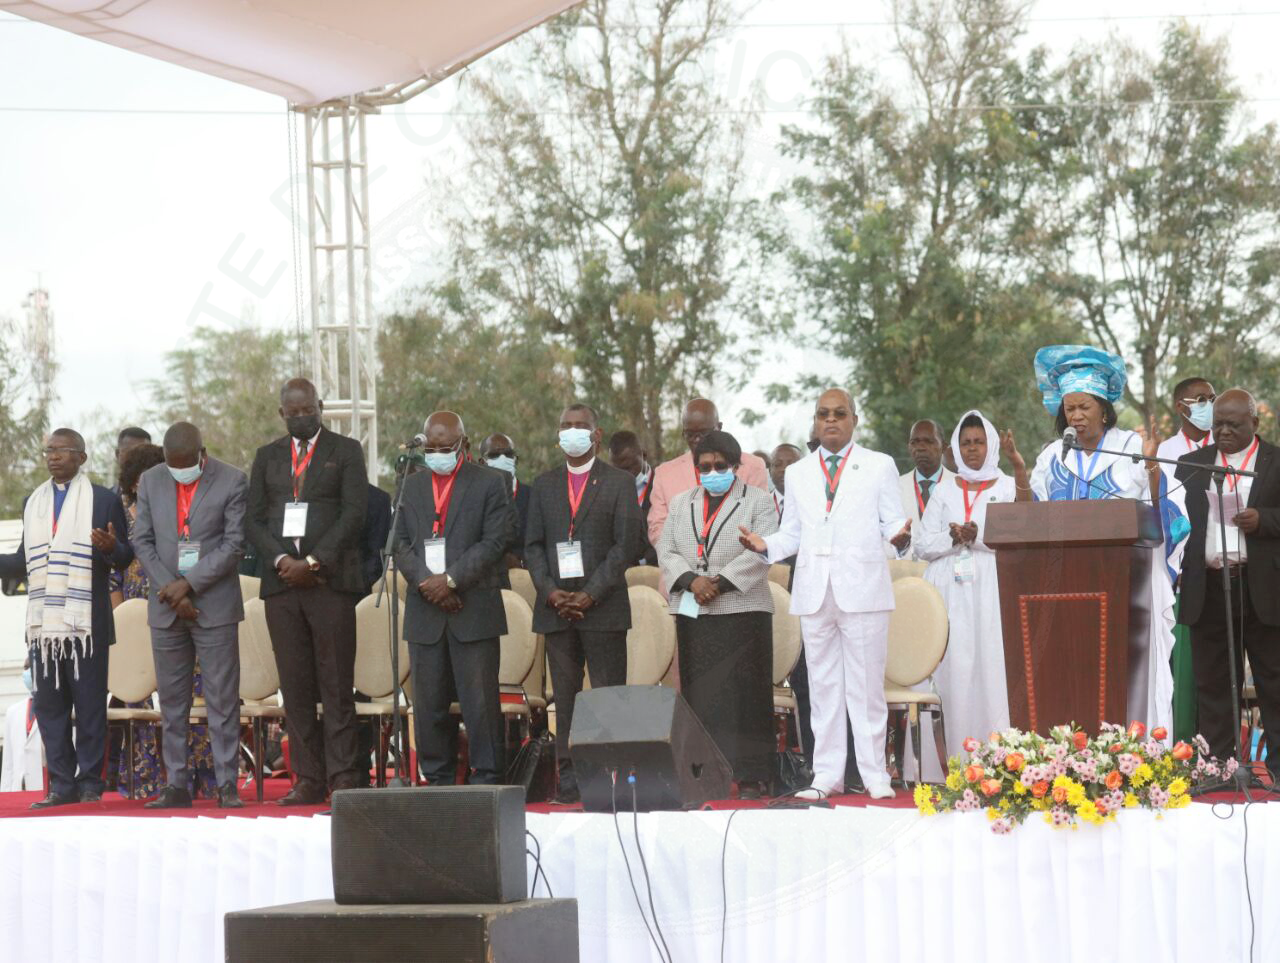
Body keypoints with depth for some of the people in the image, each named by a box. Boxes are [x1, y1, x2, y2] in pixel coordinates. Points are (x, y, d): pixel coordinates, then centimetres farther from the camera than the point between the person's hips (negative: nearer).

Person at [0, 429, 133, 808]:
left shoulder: (105, 500, 4)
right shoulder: (33, 502, 16)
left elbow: (125, 557, 1)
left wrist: (111, 547, -19)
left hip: (87, 622, -4)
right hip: (43, 622, 4)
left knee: (90, 705, -1)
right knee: (48, 705, 4)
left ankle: (90, 784, 4)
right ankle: (62, 785, 10)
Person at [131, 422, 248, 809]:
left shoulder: (232, 482, -3)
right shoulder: (151, 481, 8)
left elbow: (233, 544, -7)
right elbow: (142, 540, 6)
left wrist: (189, 585, -13)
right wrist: (170, 590, -5)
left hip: (214, 605, -4)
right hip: (166, 606, 4)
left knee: (222, 700, -4)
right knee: (172, 701, 5)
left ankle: (227, 784, -2)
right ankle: (176, 784, 9)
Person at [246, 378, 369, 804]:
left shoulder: (345, 451, 6)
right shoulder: (267, 457, 16)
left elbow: (354, 514, -3)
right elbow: (254, 518, 11)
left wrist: (313, 561, -11)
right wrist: (281, 560, -6)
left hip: (330, 579, -3)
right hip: (281, 581, 3)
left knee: (336, 685, -6)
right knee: (296, 688, 2)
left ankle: (343, 778, -5)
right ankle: (308, 780, 4)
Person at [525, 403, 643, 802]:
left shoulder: (619, 483, 4)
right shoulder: (544, 484, 16)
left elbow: (627, 544, -3)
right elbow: (533, 545, 12)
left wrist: (591, 594, -12)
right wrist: (549, 591, -4)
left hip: (603, 607, -3)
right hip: (556, 608, 3)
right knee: (565, 698, 3)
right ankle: (569, 780, 4)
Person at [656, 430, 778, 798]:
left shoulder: (759, 502, 5)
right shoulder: (681, 503, 19)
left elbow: (760, 554, -7)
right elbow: (666, 550, 9)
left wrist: (720, 583, -15)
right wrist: (691, 580, -9)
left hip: (742, 611, -4)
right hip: (692, 613, 4)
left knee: (744, 695, -5)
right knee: (699, 696, 2)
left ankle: (750, 776, -4)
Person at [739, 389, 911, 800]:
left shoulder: (880, 466, 10)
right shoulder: (797, 474, 17)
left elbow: (892, 521, 5)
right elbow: (792, 534, 16)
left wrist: (900, 535, -18)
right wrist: (765, 544, -3)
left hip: (862, 587, -3)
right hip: (813, 590, 3)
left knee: (866, 684, -2)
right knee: (822, 685, 5)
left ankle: (874, 773, 3)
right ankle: (827, 774, 9)